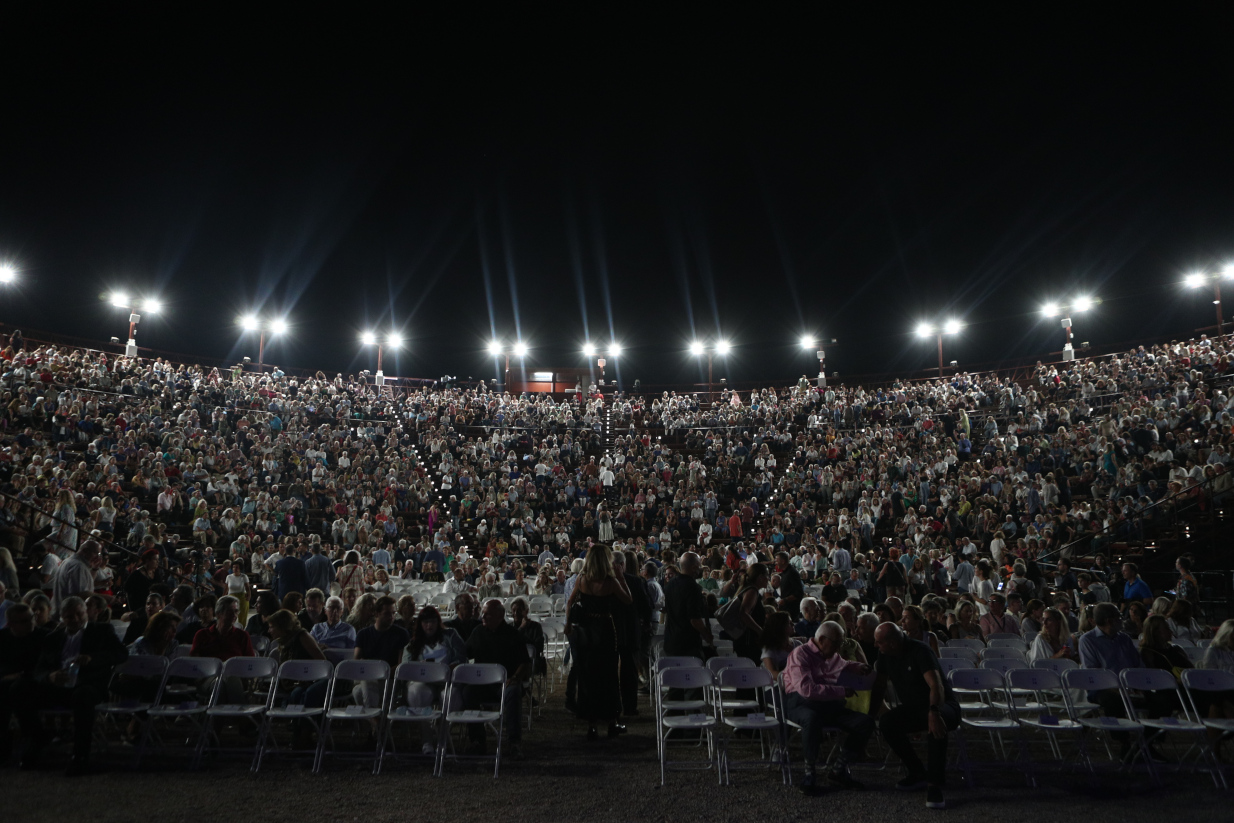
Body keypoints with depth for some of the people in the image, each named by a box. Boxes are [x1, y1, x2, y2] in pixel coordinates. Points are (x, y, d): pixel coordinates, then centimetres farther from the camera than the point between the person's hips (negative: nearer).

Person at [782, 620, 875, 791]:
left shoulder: (833, 656, 20)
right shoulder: (800, 654, -9)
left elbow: (843, 665, 47)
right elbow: (806, 689, -23)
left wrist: (857, 667, 23)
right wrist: (842, 691, -19)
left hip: (829, 704, 8)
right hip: (801, 703, -8)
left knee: (866, 722, -11)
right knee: (812, 718, -42)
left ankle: (839, 769, -3)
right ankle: (809, 771, -19)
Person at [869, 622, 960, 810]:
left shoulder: (919, 651, -23)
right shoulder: (884, 655, -3)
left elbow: (936, 685, -35)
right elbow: (879, 687, 6)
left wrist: (934, 712, -51)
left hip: (942, 704, -6)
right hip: (912, 707, 6)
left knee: (936, 724, -40)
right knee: (886, 722, -23)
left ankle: (934, 784, -32)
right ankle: (918, 773, -3)